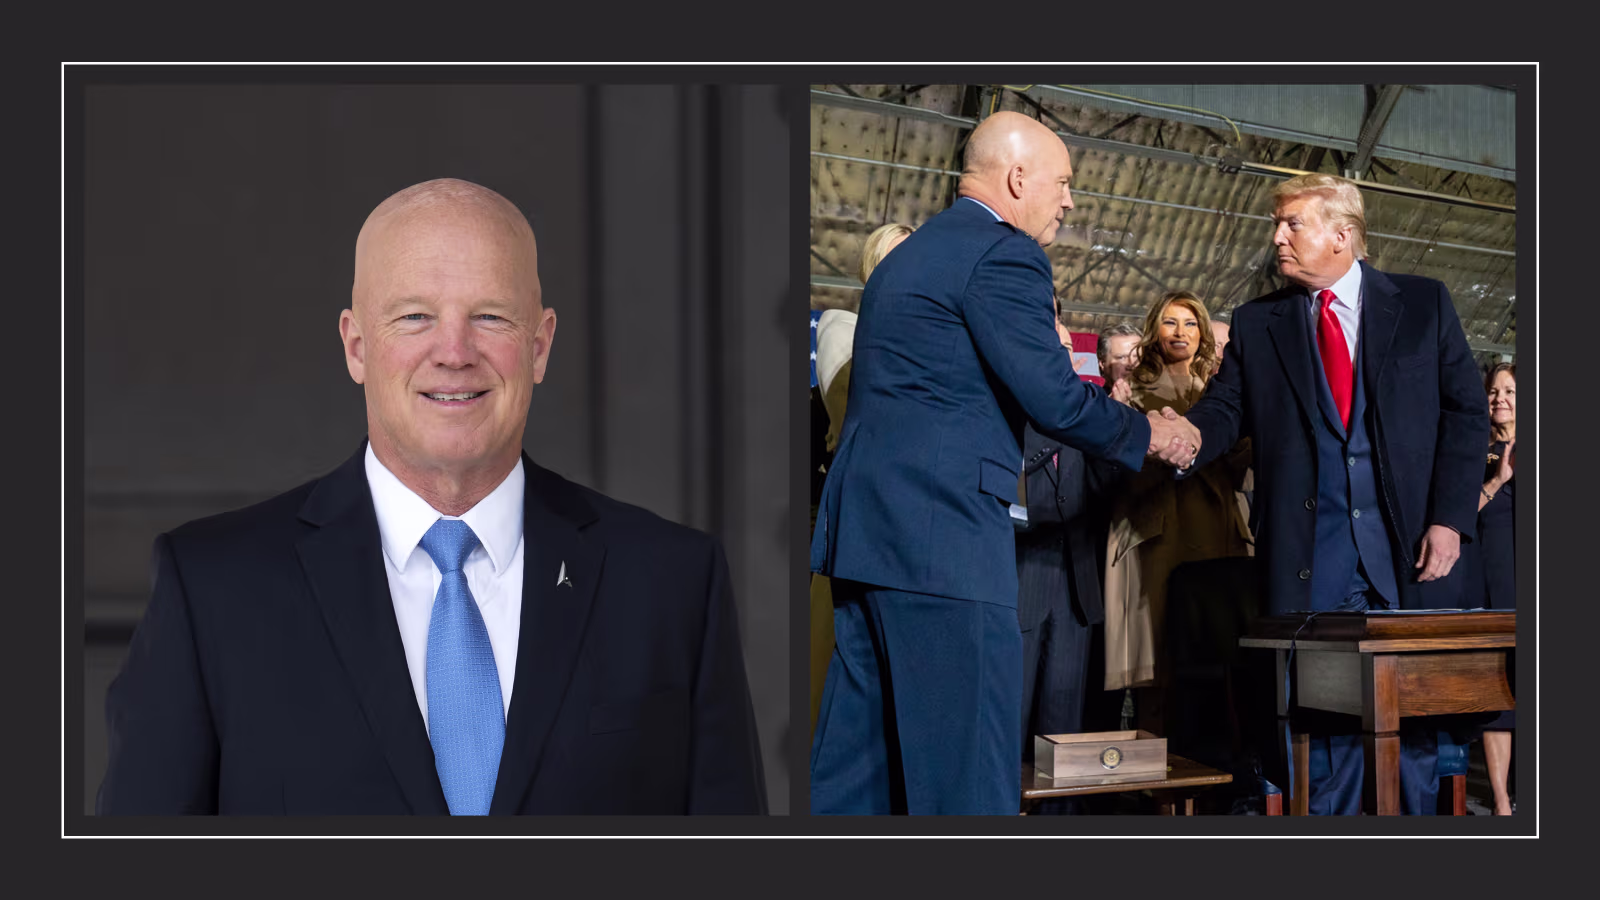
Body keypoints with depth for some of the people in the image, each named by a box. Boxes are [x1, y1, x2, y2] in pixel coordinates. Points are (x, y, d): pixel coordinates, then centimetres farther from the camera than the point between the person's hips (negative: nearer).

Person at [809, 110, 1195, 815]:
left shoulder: (908, 254, 22)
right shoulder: (1004, 254, -8)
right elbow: (1055, 398, -14)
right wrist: (1147, 434, 2)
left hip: (863, 522, 10)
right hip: (940, 535, -10)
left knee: (856, 759, 12)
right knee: (967, 765, -7)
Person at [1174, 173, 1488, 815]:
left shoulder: (1424, 304, 7)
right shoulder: (1256, 324, 11)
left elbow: (1466, 412, 5)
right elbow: (1224, 408, 3)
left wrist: (1449, 518, -5)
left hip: (1404, 547, 0)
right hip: (1311, 557, 1)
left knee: (1411, 718, 4)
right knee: (1322, 720, 1)